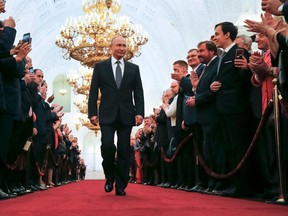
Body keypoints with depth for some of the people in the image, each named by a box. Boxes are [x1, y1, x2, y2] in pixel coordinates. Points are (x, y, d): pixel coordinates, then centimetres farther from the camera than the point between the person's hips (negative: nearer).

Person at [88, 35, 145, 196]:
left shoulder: (134, 68, 11)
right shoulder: (100, 67, 8)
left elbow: (138, 93, 7)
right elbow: (93, 92, 5)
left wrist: (139, 113, -6)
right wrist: (92, 113, -5)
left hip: (126, 116, 1)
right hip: (107, 115, -1)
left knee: (124, 151, 1)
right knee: (107, 145, -16)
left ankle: (121, 186, 10)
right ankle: (110, 176, 11)